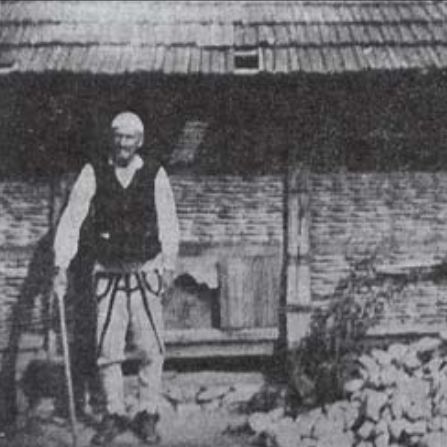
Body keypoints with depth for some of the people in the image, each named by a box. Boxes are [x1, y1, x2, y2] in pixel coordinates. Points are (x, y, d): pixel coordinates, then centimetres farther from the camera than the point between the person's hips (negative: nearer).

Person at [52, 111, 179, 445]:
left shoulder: (155, 175, -1)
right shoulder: (93, 174, -1)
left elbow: (168, 223, 2)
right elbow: (72, 219, -2)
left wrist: (169, 266, -5)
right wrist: (61, 264, -10)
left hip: (146, 274, 0)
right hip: (108, 276, 0)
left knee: (151, 349, 1)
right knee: (108, 351, 3)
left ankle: (147, 415, 16)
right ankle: (114, 415, 20)